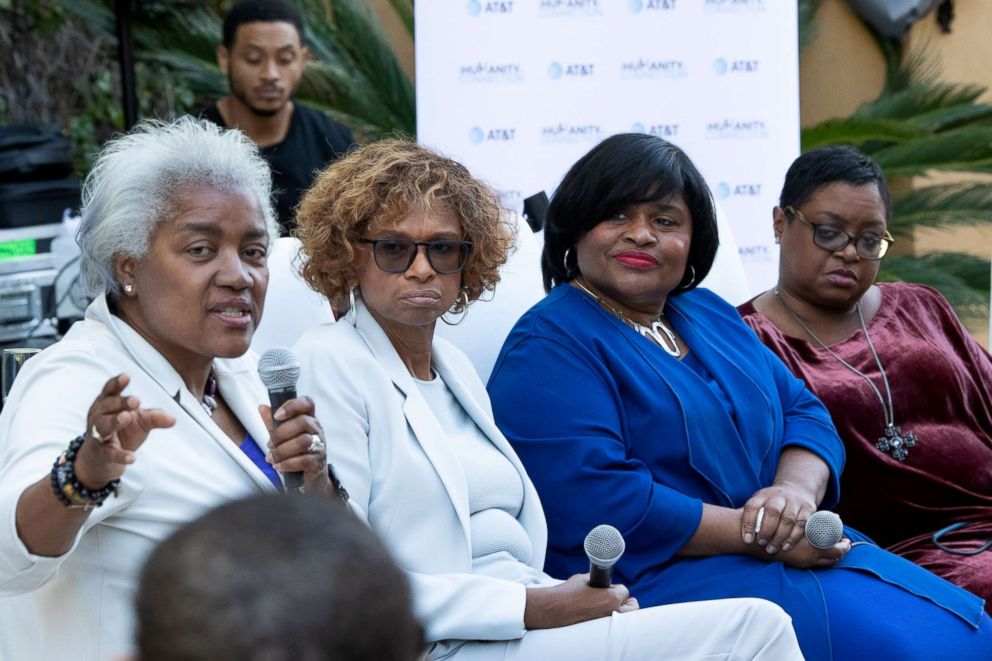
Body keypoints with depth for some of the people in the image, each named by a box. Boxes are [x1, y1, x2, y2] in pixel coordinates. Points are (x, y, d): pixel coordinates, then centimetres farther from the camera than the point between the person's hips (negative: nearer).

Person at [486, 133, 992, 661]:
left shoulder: (711, 316, 19)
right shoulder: (548, 346, -7)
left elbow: (804, 414, 16)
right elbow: (598, 503, -19)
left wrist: (797, 489, -9)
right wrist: (757, 535, -17)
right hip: (659, 576, -8)